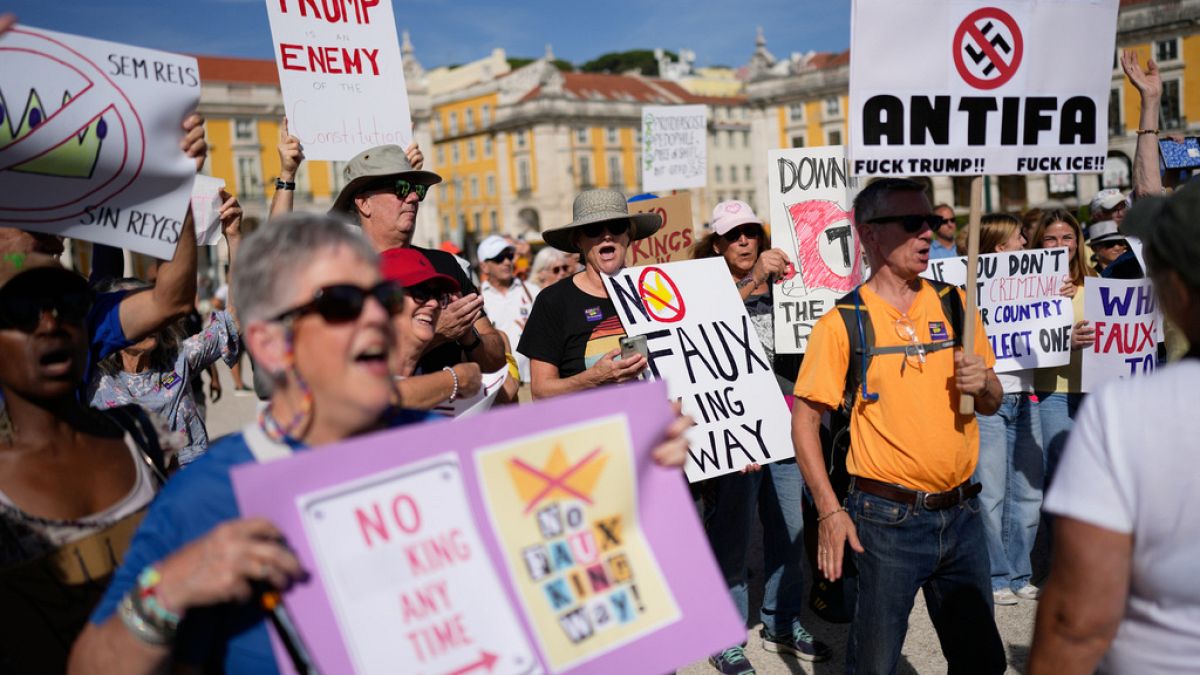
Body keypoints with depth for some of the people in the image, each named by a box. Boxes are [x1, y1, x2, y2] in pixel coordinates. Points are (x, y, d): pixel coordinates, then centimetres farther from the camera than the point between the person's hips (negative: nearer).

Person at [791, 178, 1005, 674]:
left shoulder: (954, 305, 5)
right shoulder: (844, 322, -8)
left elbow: (991, 404, 14)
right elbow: (805, 419, -8)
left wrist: (982, 384, -9)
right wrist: (830, 510, -14)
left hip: (961, 512, 5)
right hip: (888, 519, -4)